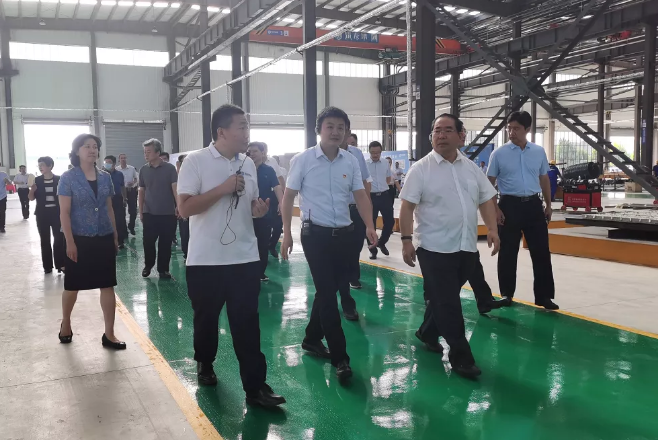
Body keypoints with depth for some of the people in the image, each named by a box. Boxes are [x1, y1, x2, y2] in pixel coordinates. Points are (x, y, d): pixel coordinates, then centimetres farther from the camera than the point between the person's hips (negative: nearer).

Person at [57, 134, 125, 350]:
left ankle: (109, 334, 10)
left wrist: (115, 236, 11)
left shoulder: (105, 178, 5)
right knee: (72, 285, 11)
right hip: (80, 239, -3)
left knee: (108, 286, 2)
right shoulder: (68, 178, -7)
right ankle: (65, 324, 36)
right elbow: (64, 212, -9)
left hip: (104, 239, 3)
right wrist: (70, 242, -15)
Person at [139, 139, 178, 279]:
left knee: (165, 243, 4)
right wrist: (140, 211, 7)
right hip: (149, 213, 2)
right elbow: (141, 191, 10)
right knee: (148, 242, 4)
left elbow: (175, 188, -10)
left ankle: (163, 269, 17)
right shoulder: (143, 170, 4)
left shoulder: (170, 168, -4)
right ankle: (148, 265, 27)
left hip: (167, 213, -2)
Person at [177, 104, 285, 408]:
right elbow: (185, 208, -16)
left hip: (245, 258, 3)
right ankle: (205, 364, 41)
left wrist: (259, 209, -5)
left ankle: (255, 386, 6)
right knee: (206, 318, 16)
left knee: (247, 323, 1)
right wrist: (224, 188, -21)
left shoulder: (248, 164, 7)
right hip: (206, 259, -3)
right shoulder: (195, 161, -9)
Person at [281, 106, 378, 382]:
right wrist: (287, 233, -6)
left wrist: (369, 225, -15)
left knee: (332, 289, 13)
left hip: (344, 233, 5)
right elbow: (289, 197, -2)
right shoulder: (303, 160, -6)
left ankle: (312, 339, 33)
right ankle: (340, 357, 2)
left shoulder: (351, 162, 5)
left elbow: (360, 195, 2)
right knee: (327, 292, -4)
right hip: (315, 233, -4)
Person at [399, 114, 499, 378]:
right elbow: (407, 207, -9)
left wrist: (492, 229, 2)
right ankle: (461, 357, 7)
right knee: (448, 303, -3)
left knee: (445, 298, 18)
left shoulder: (471, 168, 8)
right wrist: (406, 240, -14)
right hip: (435, 248, -5)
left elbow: (486, 200, 14)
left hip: (467, 247, 5)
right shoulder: (421, 169, -7)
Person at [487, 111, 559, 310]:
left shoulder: (539, 152, 6)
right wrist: (495, 209, -8)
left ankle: (544, 296, 13)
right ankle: (507, 294, 19)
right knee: (508, 252, 5)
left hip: (533, 205, 3)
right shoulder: (499, 154, -3)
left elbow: (544, 179, 16)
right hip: (510, 205, -2)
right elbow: (489, 183, 0)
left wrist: (548, 205, 14)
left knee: (541, 251, 3)